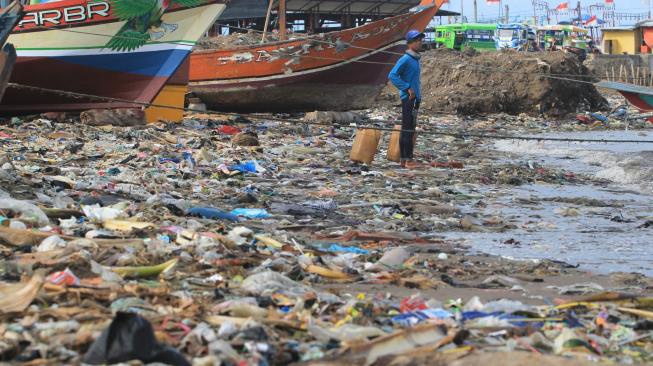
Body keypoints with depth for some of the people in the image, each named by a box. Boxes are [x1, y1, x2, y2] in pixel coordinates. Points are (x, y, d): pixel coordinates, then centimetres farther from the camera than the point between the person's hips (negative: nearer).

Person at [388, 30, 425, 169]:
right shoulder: (405, 59, -12)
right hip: (408, 99, -9)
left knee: (407, 129, 11)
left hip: (415, 98, 9)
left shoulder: (416, 60, 16)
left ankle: (403, 159, 14)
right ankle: (409, 160, -11)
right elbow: (392, 75, -20)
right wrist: (408, 88, -20)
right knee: (408, 129, -10)